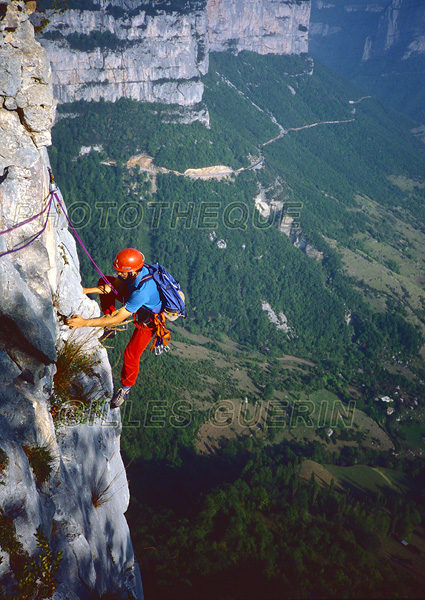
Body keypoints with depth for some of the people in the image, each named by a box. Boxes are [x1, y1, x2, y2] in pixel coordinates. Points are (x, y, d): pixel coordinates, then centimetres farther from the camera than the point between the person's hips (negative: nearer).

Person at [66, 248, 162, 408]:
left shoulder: (142, 291, -46)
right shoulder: (133, 269, -25)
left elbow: (118, 319, -42)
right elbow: (113, 285, -5)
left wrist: (84, 322, -43)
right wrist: (87, 290, -15)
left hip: (149, 317, -8)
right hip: (135, 301, 8)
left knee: (131, 354, -10)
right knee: (104, 281, 3)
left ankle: (126, 388, 22)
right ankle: (109, 328, 15)